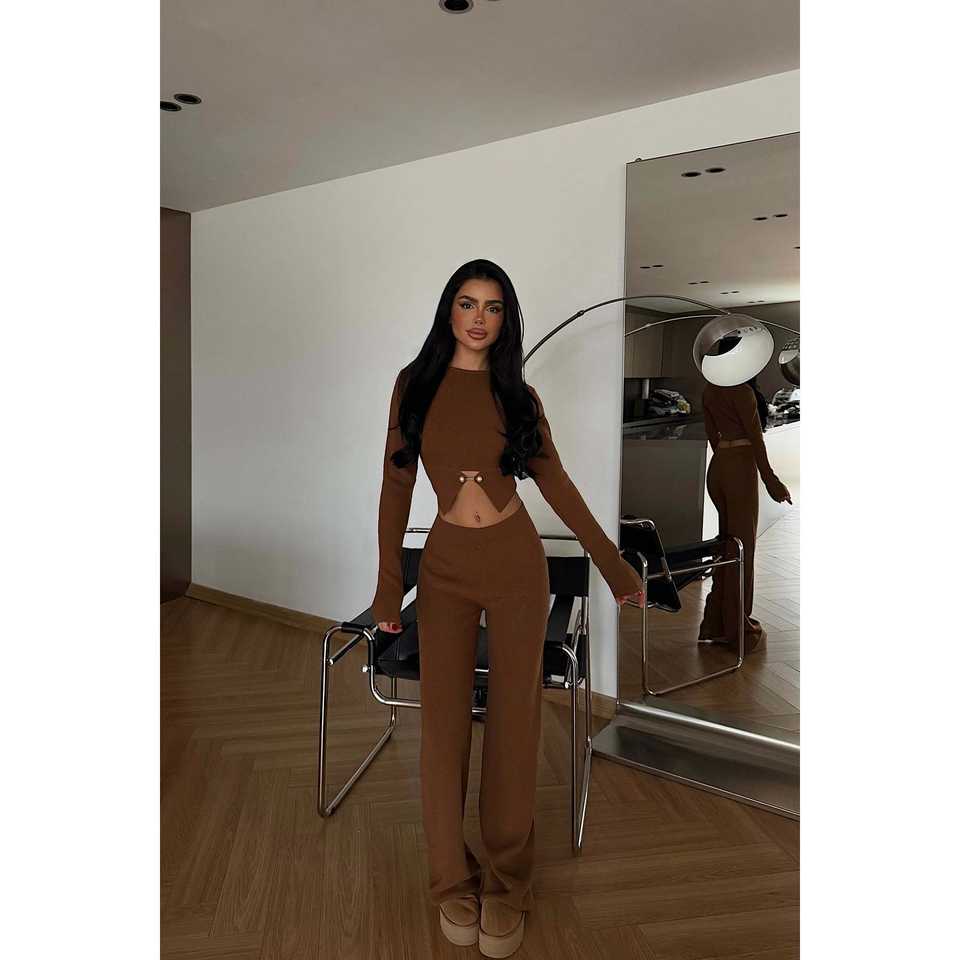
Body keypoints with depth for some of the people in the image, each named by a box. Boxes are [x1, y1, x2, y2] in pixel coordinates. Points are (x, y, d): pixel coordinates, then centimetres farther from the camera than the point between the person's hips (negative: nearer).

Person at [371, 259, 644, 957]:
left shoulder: (518, 394, 3)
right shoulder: (415, 383, 3)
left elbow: (555, 482, 6)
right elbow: (396, 485, 2)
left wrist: (615, 565, 6)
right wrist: (388, 588, -1)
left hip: (517, 563, 0)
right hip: (445, 566, 0)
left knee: (515, 720, 3)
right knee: (443, 721, 0)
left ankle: (508, 879, 19)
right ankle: (453, 877, 19)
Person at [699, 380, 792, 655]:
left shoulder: (709, 390, 9)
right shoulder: (741, 390, -14)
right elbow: (755, 436, -14)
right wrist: (770, 479, -10)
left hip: (717, 466, 8)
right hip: (740, 466, -8)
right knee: (742, 546, 1)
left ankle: (715, 622, 22)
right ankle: (738, 630, 10)